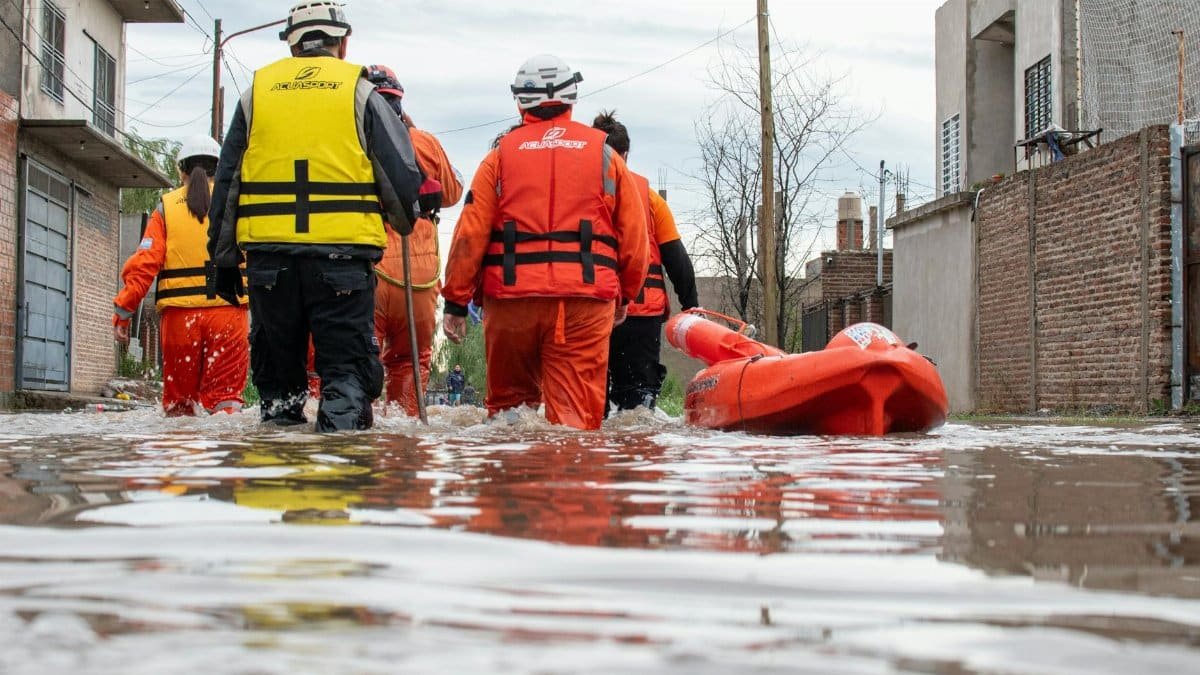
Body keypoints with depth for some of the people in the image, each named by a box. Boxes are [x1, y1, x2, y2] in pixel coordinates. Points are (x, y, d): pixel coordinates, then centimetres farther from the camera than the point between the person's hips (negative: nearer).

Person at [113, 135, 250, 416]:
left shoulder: (166, 207, 8)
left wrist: (122, 311, -1)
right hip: (227, 309, 0)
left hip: (179, 313, 0)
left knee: (178, 396, 12)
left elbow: (144, 263, -1)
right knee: (225, 392, -1)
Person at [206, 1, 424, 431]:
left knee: (276, 353, 14)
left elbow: (227, 181, 14)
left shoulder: (257, 91, 13)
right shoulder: (359, 91, 6)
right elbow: (400, 173, 4)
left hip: (268, 251, 2)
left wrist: (223, 257, 19)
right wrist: (406, 220, 24)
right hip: (344, 251, -2)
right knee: (346, 357, 2)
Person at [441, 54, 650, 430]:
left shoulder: (502, 154, 8)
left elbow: (470, 233, 2)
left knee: (509, 401, 16)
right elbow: (634, 236, 11)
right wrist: (625, 296, 24)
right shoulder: (603, 153, 10)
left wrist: (456, 301, 7)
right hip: (586, 300, -1)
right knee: (575, 409, -3)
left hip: (512, 298, 1)